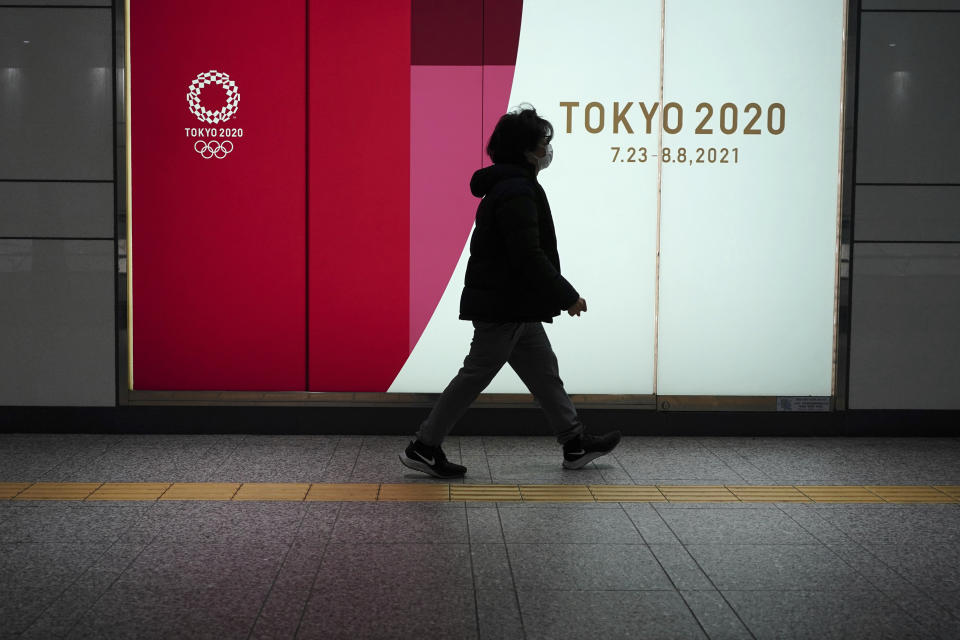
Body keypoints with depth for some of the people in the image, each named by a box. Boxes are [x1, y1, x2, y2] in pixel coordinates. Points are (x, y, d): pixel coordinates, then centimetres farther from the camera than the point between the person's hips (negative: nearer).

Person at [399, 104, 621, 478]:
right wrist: (567, 296, -16)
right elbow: (529, 257, -25)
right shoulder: (517, 191, -19)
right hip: (504, 307, -11)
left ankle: (575, 444, 24)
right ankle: (423, 448, 6)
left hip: (512, 306, 11)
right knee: (475, 375, -3)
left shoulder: (510, 185, 15)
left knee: (544, 371, 15)